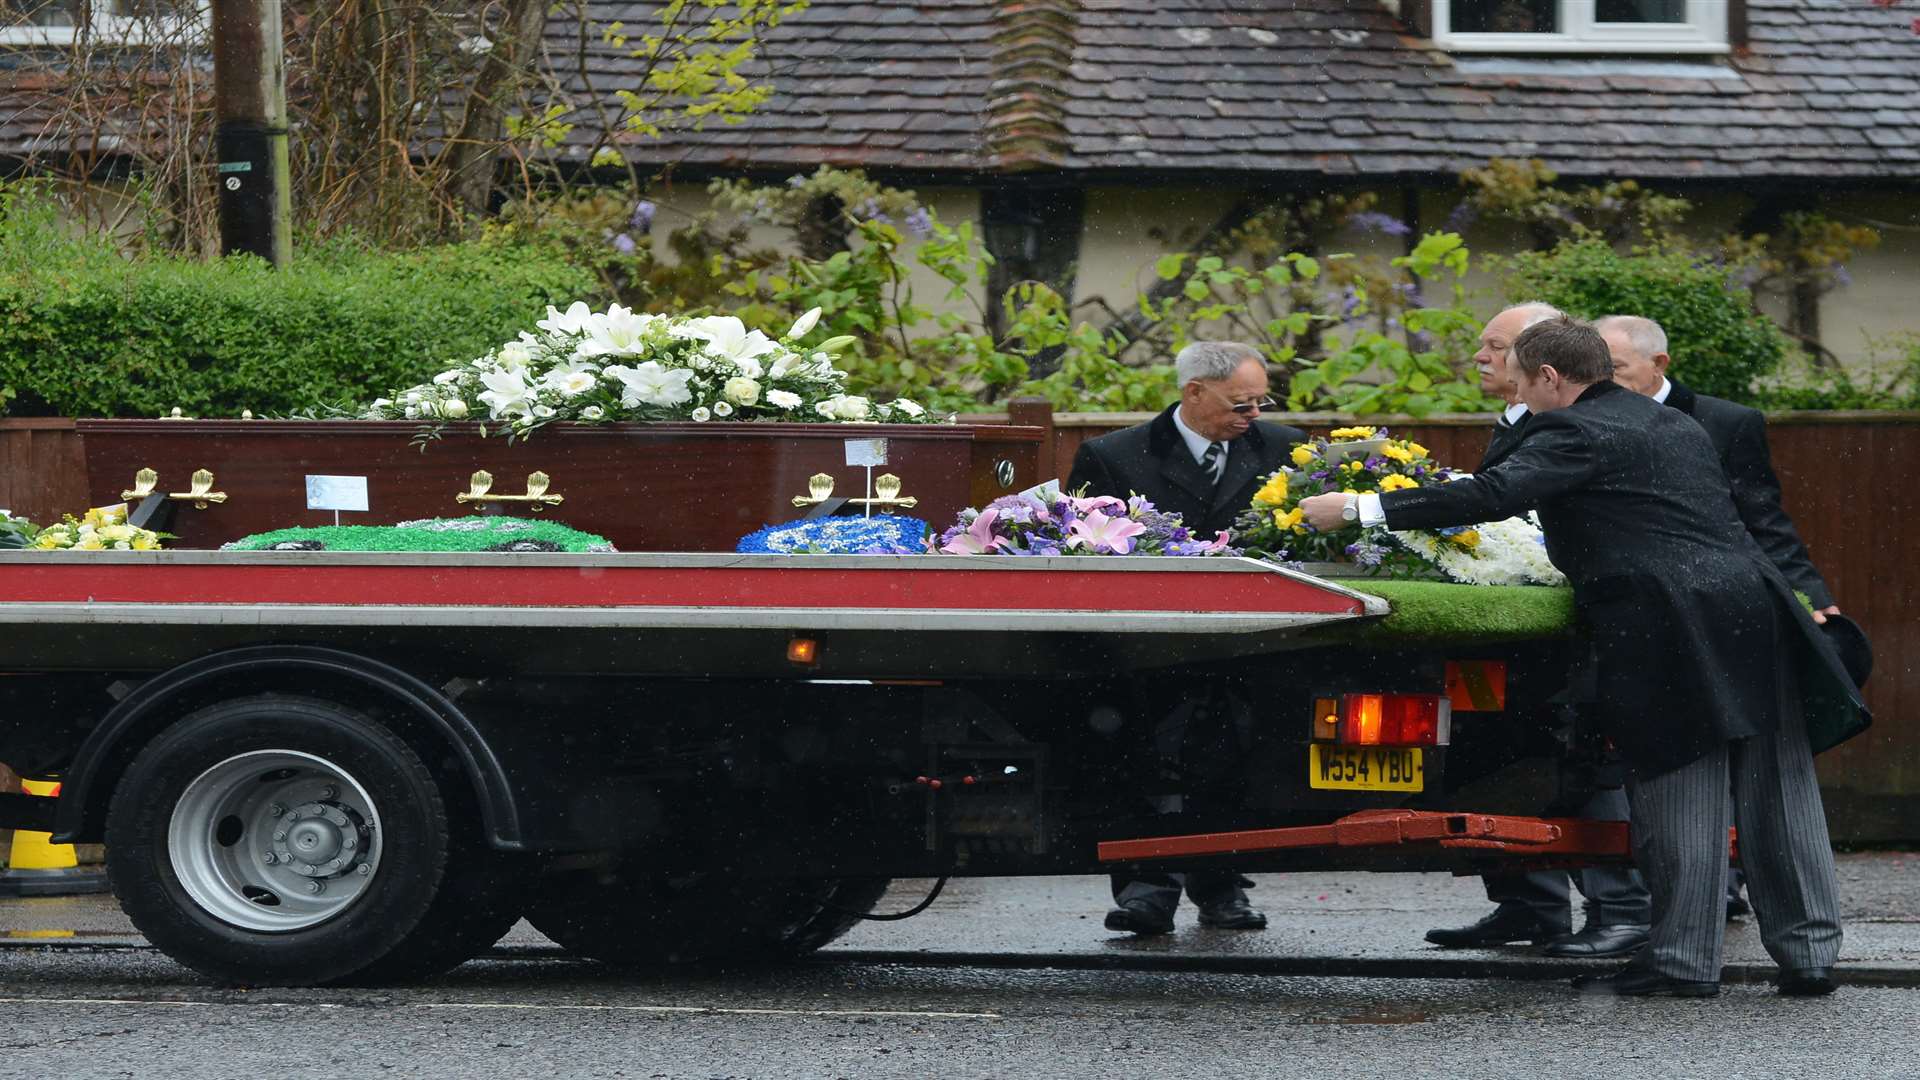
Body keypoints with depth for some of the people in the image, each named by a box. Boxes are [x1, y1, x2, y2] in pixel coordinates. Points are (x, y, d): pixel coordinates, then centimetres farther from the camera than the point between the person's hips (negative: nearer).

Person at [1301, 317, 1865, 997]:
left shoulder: (1574, 432, -3)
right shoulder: (1677, 426, 23)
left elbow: (1496, 493, -15)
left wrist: (1361, 508, -14)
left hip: (1667, 628, -8)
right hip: (1755, 606, 8)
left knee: (1676, 795, 0)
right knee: (1778, 788, 8)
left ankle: (1683, 960, 4)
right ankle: (1808, 953, 10)